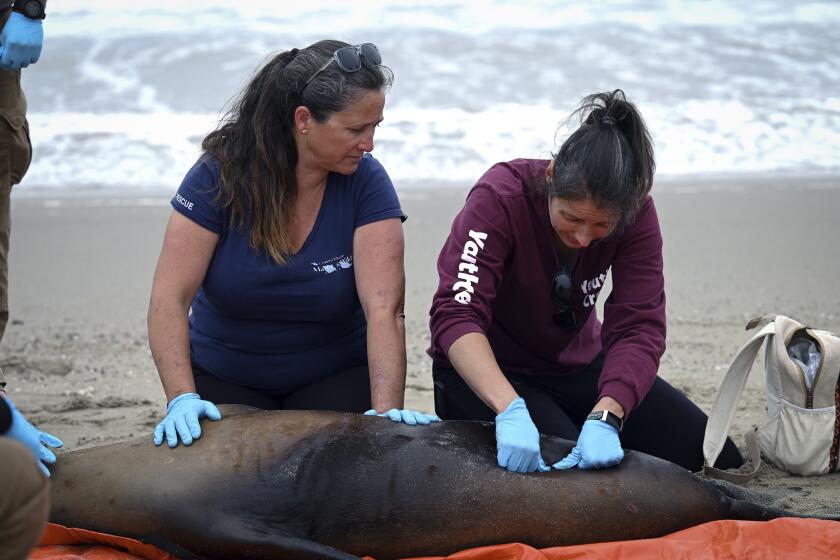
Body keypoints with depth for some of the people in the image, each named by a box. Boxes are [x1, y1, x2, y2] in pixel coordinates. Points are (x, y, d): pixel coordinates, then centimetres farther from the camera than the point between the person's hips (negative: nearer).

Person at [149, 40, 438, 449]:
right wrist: (182, 398, -34)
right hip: (225, 379, 0)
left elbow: (384, 309, -25)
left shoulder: (366, 181, -17)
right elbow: (169, 299, -21)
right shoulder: (220, 175, -18)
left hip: (335, 378, 0)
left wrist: (387, 409, -39)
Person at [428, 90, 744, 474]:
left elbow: (638, 327, -23)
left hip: (578, 366, 5)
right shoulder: (499, 197, -27)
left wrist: (604, 417, -41)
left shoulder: (635, 213, -16)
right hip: (485, 372, -4)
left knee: (717, 457, -3)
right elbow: (456, 314, -36)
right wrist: (511, 410, -50)